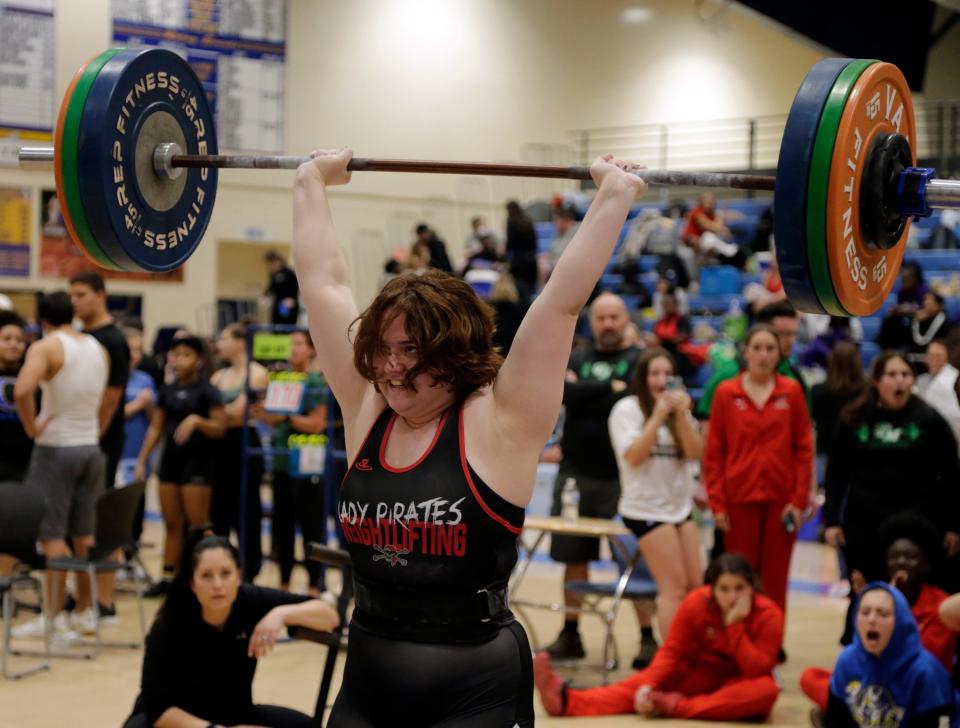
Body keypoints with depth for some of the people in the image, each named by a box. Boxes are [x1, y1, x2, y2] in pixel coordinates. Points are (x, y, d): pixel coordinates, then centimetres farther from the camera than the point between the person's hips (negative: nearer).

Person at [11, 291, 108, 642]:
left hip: (55, 447, -6)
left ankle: (55, 618, -1)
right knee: (84, 534, 13)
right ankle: (85, 611, 20)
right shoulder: (98, 349, 9)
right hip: (90, 446, 6)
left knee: (52, 534, -2)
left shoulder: (45, 347, -12)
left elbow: (22, 391, -29)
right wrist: (92, 430, 15)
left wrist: (31, 427, -16)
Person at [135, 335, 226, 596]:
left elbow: (219, 429, -9)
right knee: (171, 523, 8)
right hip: (170, 460, 6)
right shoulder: (168, 391, 11)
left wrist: (197, 420, -26)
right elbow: (156, 428, 14)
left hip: (198, 462, -5)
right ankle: (167, 577, 12)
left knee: (198, 525, -5)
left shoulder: (208, 391, -5)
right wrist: (142, 461, 9)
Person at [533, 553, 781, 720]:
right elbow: (671, 652, -16)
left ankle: (677, 706, -41)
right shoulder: (696, 603, -16)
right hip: (700, 673, 2)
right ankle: (566, 700, -44)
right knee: (638, 685, -22)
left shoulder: (768, 615, -22)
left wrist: (735, 626, -36)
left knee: (767, 690, -38)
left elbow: (758, 671, -28)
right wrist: (649, 686, -33)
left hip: (740, 683, -2)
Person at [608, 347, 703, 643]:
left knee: (695, 586, 4)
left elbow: (695, 453, -1)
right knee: (675, 586, -10)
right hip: (646, 509, -6)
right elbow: (633, 456, -17)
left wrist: (682, 415, -15)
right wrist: (658, 416, -22)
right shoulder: (627, 409, -6)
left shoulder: (678, 408, 11)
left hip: (680, 505, 6)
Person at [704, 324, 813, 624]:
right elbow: (713, 451, 3)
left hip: (780, 499, 0)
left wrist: (799, 499, -3)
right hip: (739, 498, 0)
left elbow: (804, 449, 4)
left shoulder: (792, 392, 4)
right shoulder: (726, 392, 2)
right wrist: (717, 502, -3)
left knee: (775, 579, 4)